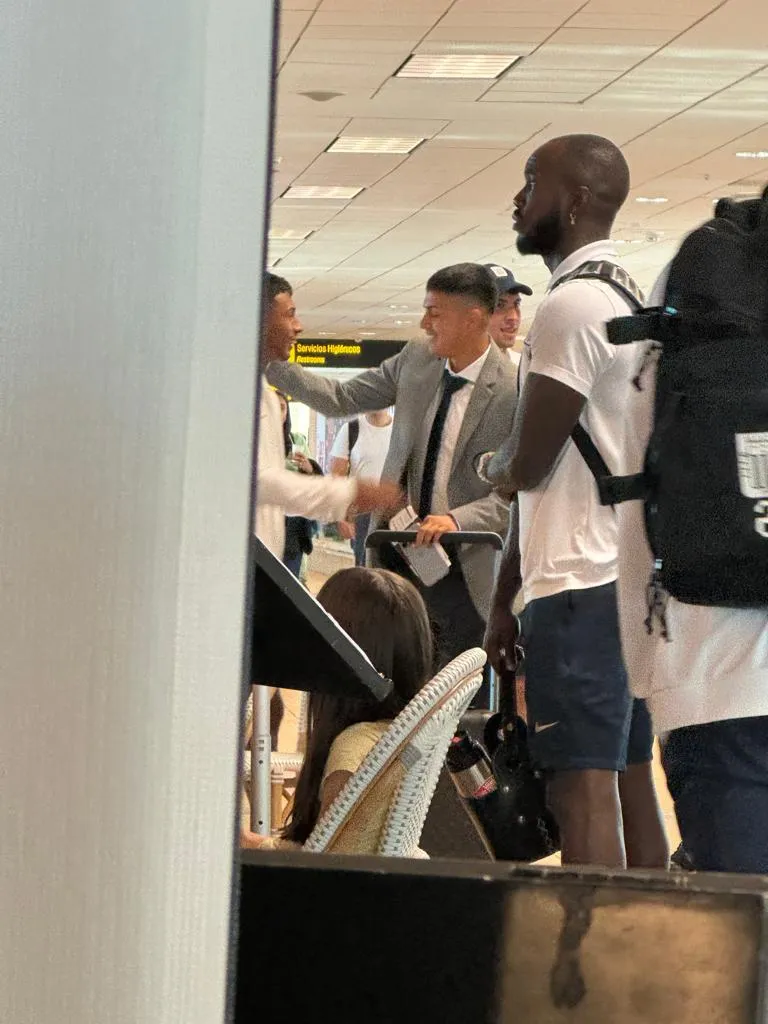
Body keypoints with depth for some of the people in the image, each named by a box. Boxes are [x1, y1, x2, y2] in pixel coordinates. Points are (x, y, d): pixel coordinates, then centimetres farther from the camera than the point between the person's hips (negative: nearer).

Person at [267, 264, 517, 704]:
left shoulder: (516, 390, -15)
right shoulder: (416, 361, 3)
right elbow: (342, 398, 9)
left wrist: (457, 519, -29)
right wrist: (267, 362, 0)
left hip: (465, 569, -5)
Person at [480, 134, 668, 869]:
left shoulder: (572, 306, -12)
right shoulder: (626, 298, 20)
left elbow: (528, 466, -14)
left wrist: (489, 466, 10)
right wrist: (504, 600, 22)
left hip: (580, 587, -10)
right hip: (631, 578, 10)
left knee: (583, 787, -12)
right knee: (630, 780, 10)